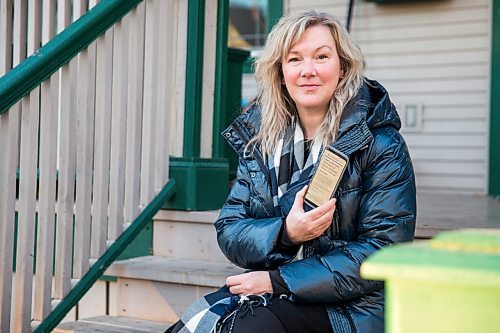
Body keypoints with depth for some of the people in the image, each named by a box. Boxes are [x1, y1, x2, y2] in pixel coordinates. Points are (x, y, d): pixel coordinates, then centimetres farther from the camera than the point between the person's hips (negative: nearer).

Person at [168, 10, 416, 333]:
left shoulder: (380, 145, -7)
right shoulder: (259, 139, 7)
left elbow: (383, 251, -13)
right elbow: (229, 232, 5)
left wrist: (278, 280, -16)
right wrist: (285, 233, -18)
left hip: (348, 307, -4)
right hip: (268, 294, 4)